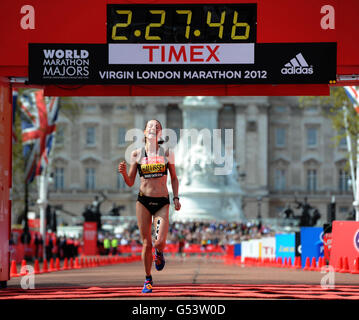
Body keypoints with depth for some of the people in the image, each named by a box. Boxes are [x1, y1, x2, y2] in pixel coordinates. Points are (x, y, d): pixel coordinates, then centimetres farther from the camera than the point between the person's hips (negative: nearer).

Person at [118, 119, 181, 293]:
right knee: (146, 243, 0)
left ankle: (159, 254, 23)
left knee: (160, 242, -15)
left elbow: (174, 178, 14)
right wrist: (124, 173, -13)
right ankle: (148, 280, 17)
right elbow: (130, 182, 7)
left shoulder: (167, 153, 4)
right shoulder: (137, 154, 3)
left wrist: (176, 198, 4)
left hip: (162, 202, 0)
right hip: (143, 201, 0)